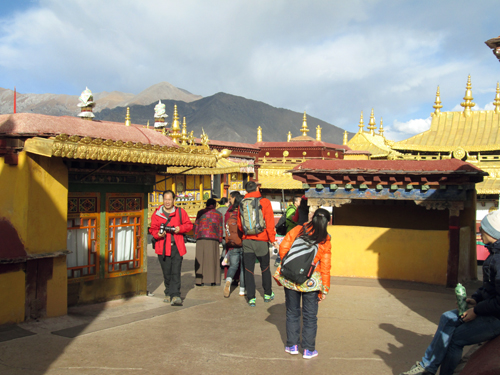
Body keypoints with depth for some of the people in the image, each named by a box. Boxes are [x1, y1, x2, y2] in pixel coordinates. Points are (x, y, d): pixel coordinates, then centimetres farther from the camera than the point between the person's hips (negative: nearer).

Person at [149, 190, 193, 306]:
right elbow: (153, 229, 7)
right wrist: (158, 234, -14)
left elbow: (189, 225, 10)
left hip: (177, 247, -1)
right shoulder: (157, 213, 7)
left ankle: (175, 295, -10)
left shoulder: (180, 212, 7)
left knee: (176, 272, -8)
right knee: (166, 273, 8)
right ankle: (169, 294, 22)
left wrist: (180, 228, -9)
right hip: (163, 247, 1)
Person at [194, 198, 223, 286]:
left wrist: (196, 237, 18)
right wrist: (220, 239, 17)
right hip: (213, 239, -1)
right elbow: (220, 228, 11)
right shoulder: (218, 214, 12)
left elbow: (196, 225, 12)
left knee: (200, 259, 3)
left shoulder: (200, 213, 14)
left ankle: (200, 280, 0)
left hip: (200, 238, 1)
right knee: (212, 258, 3)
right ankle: (212, 280, 3)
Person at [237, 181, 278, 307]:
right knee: (265, 268, 15)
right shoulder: (265, 202, -6)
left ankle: (251, 298, 4)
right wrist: (272, 239, -3)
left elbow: (239, 224, 11)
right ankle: (268, 294, 27)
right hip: (262, 241, -1)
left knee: (249, 270, 5)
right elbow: (269, 222, -8)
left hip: (247, 240, 2)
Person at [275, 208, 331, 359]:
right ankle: (308, 349, 18)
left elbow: (283, 247, -6)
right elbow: (325, 267, -3)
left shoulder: (298, 230, -2)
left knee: (292, 312, 16)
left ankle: (292, 345, 24)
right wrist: (324, 289, 3)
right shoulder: (325, 241, -3)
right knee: (310, 315, 12)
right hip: (311, 281, -1)